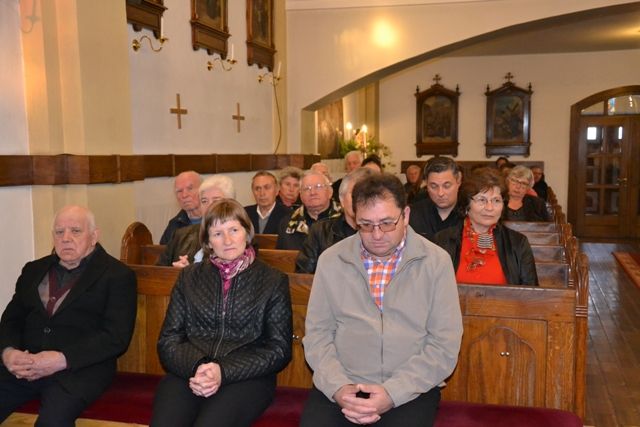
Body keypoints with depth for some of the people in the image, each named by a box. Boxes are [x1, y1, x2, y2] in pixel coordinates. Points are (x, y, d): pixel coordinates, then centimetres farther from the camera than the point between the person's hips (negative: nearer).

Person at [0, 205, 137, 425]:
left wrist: (63, 359, -17)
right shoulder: (34, 270, 20)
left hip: (80, 368, -5)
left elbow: (117, 337, -7)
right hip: (25, 365, 5)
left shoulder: (117, 275, 1)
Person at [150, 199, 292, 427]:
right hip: (188, 373, 2)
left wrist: (224, 372, -11)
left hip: (246, 377, -2)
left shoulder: (273, 281, 8)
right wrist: (195, 367, -12)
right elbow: (168, 340, 10)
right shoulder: (188, 277, 15)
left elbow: (279, 349, 3)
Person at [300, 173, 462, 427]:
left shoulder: (436, 262, -2)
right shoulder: (331, 260, 4)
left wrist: (393, 393, -14)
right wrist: (337, 386, -11)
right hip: (341, 385, 1)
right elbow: (317, 333, 5)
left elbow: (445, 344, -4)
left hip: (410, 389, -1)